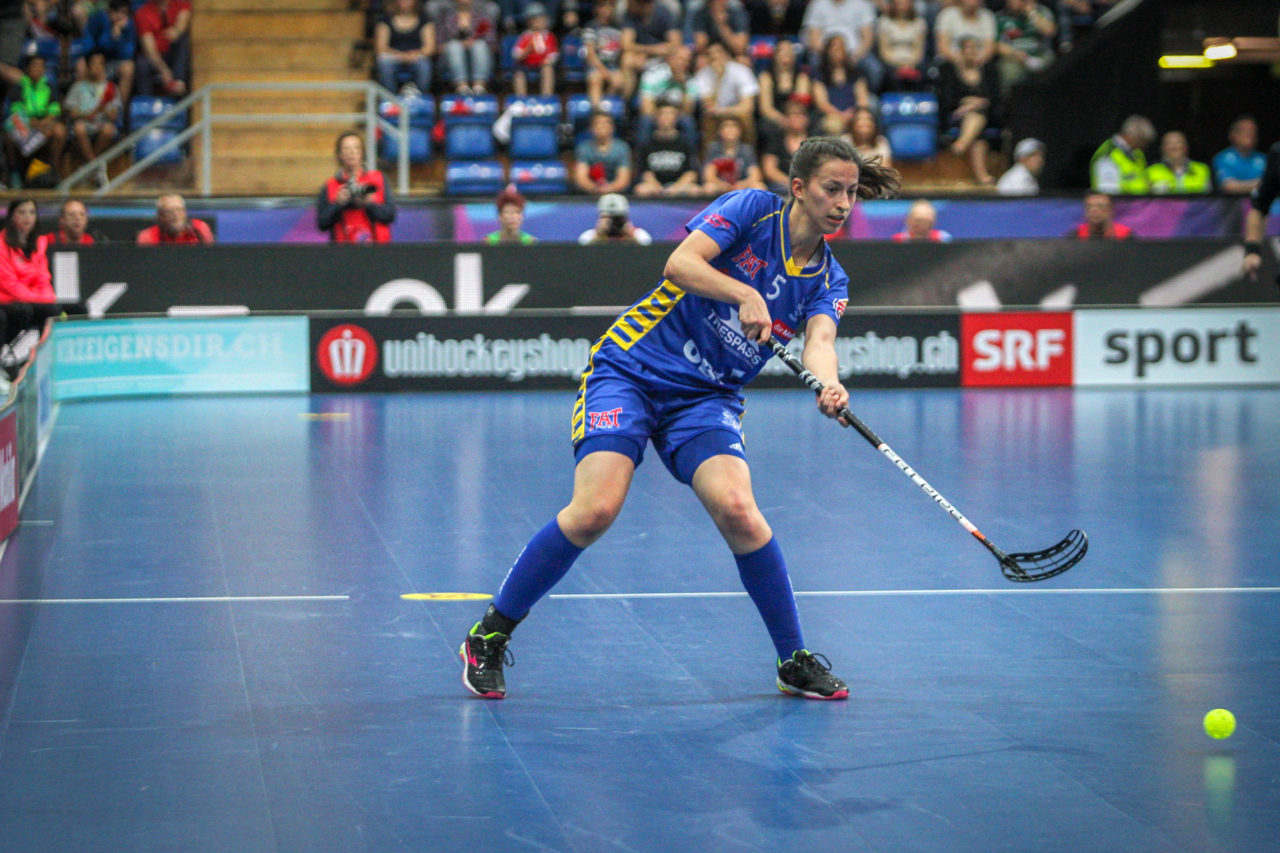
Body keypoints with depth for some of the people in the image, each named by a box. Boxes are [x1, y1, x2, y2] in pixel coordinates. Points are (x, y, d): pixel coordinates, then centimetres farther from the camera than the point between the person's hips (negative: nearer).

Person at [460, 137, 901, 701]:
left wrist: (829, 386, -35)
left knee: (737, 510, -22)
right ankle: (487, 640, -4)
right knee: (595, 510, -21)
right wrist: (745, 294, -32)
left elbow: (820, 340, -14)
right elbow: (680, 264, -18)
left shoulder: (828, 280, 5)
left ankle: (794, 661, -5)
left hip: (705, 398, 4)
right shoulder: (752, 210, -6)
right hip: (631, 368, -4)